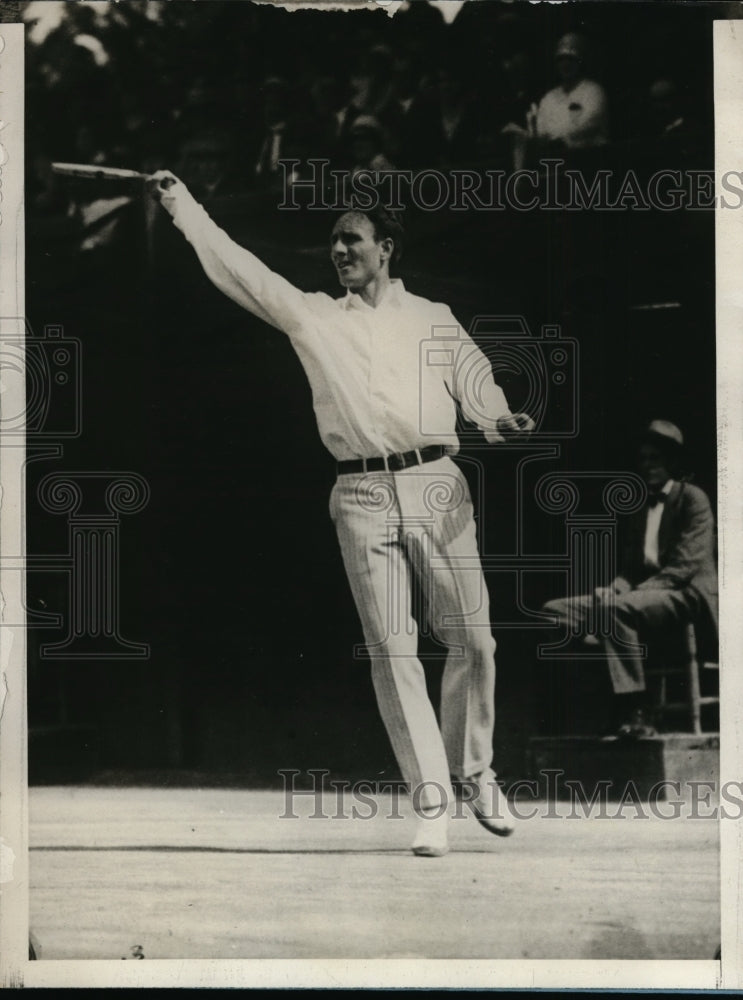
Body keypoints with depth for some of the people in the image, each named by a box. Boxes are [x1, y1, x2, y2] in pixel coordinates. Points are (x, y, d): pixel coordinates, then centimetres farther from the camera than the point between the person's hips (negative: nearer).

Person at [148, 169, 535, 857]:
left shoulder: (433, 318, 16)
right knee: (391, 651, -5)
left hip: (435, 485, 0)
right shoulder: (311, 316, 16)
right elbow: (235, 266, 12)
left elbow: (474, 376, 6)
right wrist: (181, 202, 8)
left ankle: (475, 772, 20)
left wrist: (499, 418, -15)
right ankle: (432, 802, -2)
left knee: (471, 639, -1)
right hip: (362, 496, 0)